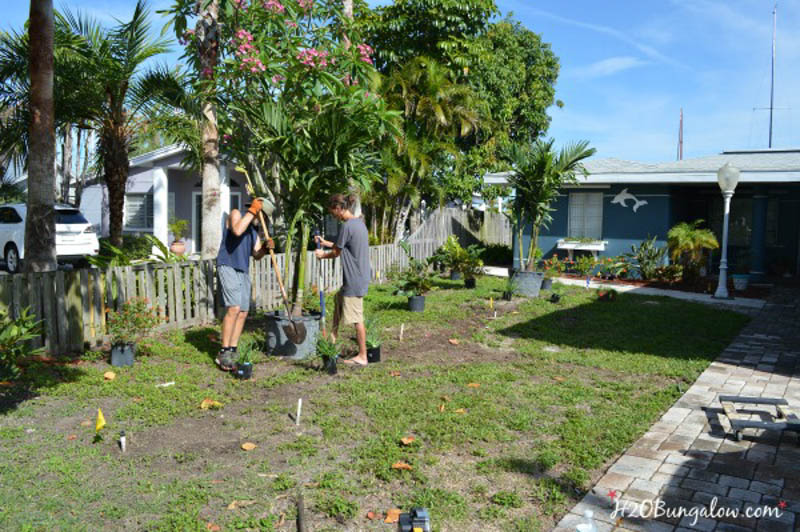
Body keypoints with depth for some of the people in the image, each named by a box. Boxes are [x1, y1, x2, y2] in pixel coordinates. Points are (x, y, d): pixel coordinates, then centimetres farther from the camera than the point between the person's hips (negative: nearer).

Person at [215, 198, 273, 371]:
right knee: (234, 308, -19)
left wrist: (266, 247, -7)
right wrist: (252, 211, -16)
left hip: (243, 271, 8)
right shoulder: (236, 214, 0)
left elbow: (256, 255, 13)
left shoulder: (254, 230, 20)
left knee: (243, 312, 5)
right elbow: (237, 230, -23)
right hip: (228, 267, -8)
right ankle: (224, 352, -12)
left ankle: (232, 351, 14)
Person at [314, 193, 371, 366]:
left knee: (357, 318, -2)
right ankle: (332, 338, 39)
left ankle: (362, 356, 7)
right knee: (339, 300, 27)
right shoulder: (359, 222, 10)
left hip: (354, 280, -10)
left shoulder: (347, 226, -19)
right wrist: (325, 242, 25)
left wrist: (323, 255, 13)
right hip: (360, 276, 10)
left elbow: (336, 252, -7)